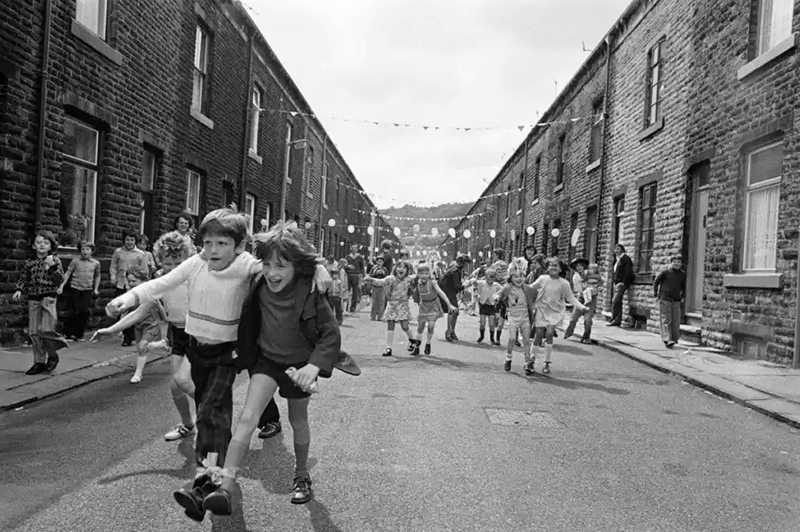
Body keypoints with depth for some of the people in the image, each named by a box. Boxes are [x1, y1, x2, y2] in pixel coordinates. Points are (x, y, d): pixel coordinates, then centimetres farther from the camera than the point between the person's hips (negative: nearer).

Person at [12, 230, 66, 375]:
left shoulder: (55, 260, -2)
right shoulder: (29, 263, 7)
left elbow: (60, 280, -10)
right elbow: (23, 279, 12)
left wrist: (52, 266, -23)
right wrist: (19, 290, -5)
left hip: (48, 298, -4)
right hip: (33, 299, 4)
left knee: (46, 330, -12)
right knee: (34, 332, 5)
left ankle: (52, 355, 15)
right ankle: (39, 362, 15)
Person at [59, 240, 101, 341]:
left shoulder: (96, 263, 6)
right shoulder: (75, 261, -2)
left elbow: (97, 276, 18)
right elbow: (68, 273, -1)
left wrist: (96, 289, 12)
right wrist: (62, 285, -8)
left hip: (88, 290, 2)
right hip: (75, 288, -2)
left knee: (85, 312, -3)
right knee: (76, 311, -4)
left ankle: (79, 334, 11)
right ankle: (68, 333, 13)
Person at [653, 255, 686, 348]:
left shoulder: (682, 275, 7)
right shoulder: (665, 272, -5)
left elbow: (683, 287, 23)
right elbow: (656, 282, 6)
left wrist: (682, 296, 16)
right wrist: (655, 292, 1)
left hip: (676, 301, 4)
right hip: (664, 299, -4)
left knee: (676, 322, 4)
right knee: (666, 320, -8)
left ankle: (674, 339, 17)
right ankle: (667, 340, -12)